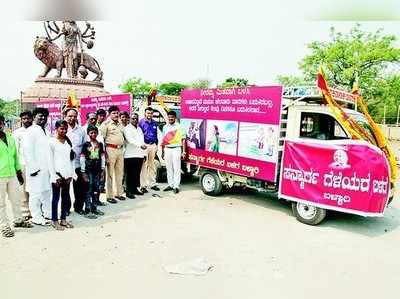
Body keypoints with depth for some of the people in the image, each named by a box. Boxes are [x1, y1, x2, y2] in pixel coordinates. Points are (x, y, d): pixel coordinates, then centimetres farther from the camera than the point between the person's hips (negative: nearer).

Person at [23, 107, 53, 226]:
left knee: (47, 191, 15)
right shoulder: (31, 131, -9)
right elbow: (27, 150, -15)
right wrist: (33, 168, -17)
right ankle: (36, 217, 12)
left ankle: (47, 213, 28)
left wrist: (51, 166, 12)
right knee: (36, 193, 1)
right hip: (36, 169, -8)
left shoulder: (46, 131, 14)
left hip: (47, 168, 8)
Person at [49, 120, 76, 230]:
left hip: (67, 175, 5)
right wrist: (55, 176, -10)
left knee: (66, 198, 9)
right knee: (56, 198, 3)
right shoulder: (52, 142, -3)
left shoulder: (68, 141, 11)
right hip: (57, 175, -5)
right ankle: (54, 220, 13)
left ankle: (63, 219, 19)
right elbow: (50, 160, -6)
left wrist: (71, 174, 4)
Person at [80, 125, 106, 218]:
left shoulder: (100, 144, 8)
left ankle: (94, 208, 22)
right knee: (89, 190, -1)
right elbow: (82, 158, -4)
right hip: (89, 170, -4)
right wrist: (83, 171, -7)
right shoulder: (86, 144, -3)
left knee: (97, 189, 9)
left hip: (98, 170, 4)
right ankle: (87, 211, 6)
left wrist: (102, 169, 9)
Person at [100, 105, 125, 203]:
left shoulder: (120, 124, 16)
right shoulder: (106, 124, -5)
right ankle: (109, 196, 6)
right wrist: (104, 151, -13)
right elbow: (101, 138, -9)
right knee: (110, 173, -2)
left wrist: (123, 147, 16)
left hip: (120, 149, 7)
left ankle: (119, 193, 24)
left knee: (120, 172, 12)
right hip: (111, 149, -7)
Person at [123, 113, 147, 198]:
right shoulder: (127, 128, -2)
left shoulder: (139, 128, 21)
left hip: (140, 154, 6)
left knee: (137, 174, 9)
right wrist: (140, 145, -29)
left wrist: (144, 153, 14)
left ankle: (135, 189, 19)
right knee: (130, 174, -3)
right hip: (130, 155, -6)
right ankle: (129, 191, 3)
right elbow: (130, 140, -16)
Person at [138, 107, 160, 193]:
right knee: (144, 166, -4)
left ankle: (152, 183, 20)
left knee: (152, 166, 11)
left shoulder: (154, 123, 12)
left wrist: (156, 146, 16)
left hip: (153, 145, 5)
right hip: (144, 145, -5)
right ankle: (143, 185, 2)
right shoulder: (141, 122, -4)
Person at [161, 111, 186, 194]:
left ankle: (176, 186, 1)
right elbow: (163, 140, 15)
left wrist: (184, 152, -9)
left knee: (176, 168, -3)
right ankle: (170, 185, 19)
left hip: (176, 149, -5)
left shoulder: (179, 127, -2)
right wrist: (162, 152, 13)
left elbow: (183, 140, -3)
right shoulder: (165, 127, 12)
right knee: (169, 168, 9)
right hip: (167, 149, 5)